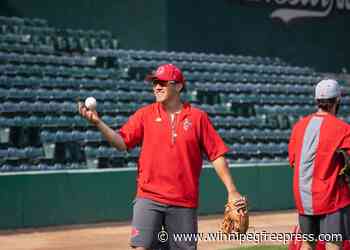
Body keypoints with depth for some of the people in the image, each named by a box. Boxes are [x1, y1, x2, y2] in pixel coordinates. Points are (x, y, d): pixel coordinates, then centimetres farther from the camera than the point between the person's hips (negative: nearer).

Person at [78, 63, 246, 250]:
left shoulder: (198, 117, 3)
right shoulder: (145, 114, 6)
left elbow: (216, 154, 2)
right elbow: (122, 143, -4)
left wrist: (232, 191, -3)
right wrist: (98, 123, -19)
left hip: (185, 201, 0)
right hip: (149, 197, 0)